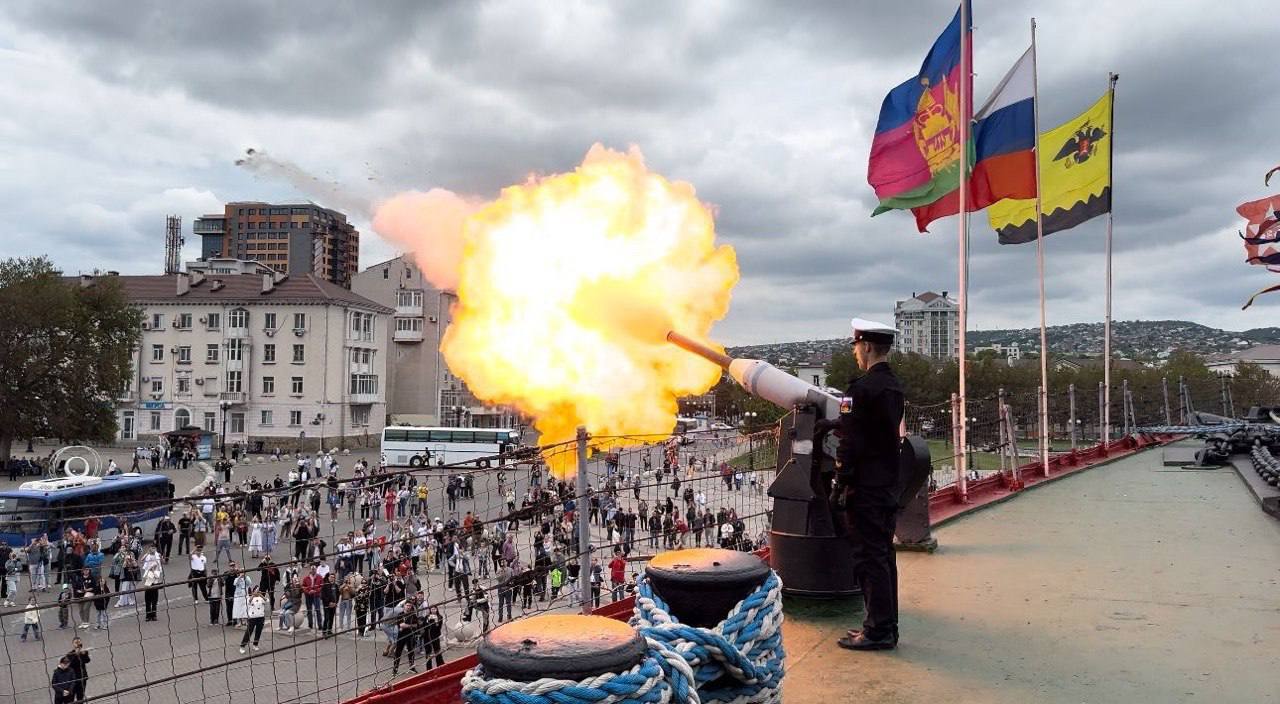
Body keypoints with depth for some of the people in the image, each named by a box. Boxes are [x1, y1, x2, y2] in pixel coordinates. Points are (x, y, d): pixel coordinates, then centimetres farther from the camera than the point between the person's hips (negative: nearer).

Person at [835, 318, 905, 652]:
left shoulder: (862, 388, -17)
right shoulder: (894, 386, 12)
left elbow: (850, 443, -18)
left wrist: (841, 483, -12)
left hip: (865, 487, -9)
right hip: (890, 486, 9)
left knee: (870, 558, -4)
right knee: (883, 556, 14)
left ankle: (878, 631, 2)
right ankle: (886, 626, 23)